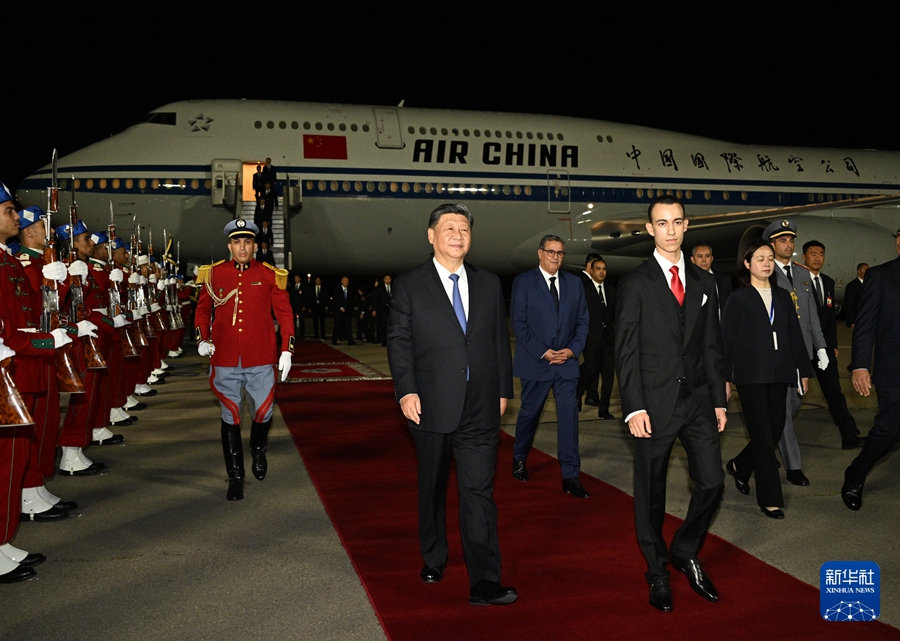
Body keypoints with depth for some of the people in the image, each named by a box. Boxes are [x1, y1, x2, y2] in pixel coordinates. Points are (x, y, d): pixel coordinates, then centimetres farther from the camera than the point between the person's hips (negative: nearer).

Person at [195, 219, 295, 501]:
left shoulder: (270, 276, 0)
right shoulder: (214, 274, 2)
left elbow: (284, 313, 3)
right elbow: (203, 309, 13)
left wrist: (286, 350, -2)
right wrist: (203, 339, -1)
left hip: (261, 360, 0)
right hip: (225, 360, 0)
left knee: (263, 412, 9)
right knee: (230, 417, 5)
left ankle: (258, 451, 42)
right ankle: (235, 477, 17)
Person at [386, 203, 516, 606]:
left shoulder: (489, 284, 10)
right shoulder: (409, 285, 1)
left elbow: (500, 341, 12)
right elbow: (398, 342, -4)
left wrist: (503, 390, 8)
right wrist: (406, 391, -14)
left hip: (481, 408, 1)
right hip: (432, 406, -1)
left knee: (479, 491, -3)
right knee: (432, 488, 15)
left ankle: (485, 583, -1)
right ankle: (433, 560, 36)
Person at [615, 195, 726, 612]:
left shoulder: (704, 282, 11)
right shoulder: (635, 284, -3)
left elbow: (712, 346, 12)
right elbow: (626, 351, -7)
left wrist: (718, 400, 8)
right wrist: (634, 408, -13)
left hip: (699, 401, 4)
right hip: (655, 404, -4)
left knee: (712, 483, 1)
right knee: (651, 494, 6)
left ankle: (685, 552, 26)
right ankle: (657, 572, 25)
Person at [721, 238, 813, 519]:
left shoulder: (783, 297, 12)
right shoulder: (738, 298, -1)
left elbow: (794, 335, 12)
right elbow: (726, 339, -2)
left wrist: (803, 370, 9)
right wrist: (725, 377, -6)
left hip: (778, 374, 5)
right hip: (751, 375, -5)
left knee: (776, 430, 7)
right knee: (763, 435, -4)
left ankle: (739, 466, 33)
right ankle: (770, 498, 3)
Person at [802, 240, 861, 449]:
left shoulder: (828, 282, 12)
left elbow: (832, 314, 16)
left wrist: (833, 344, 12)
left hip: (824, 345, 5)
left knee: (834, 391, 3)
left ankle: (850, 436, 2)